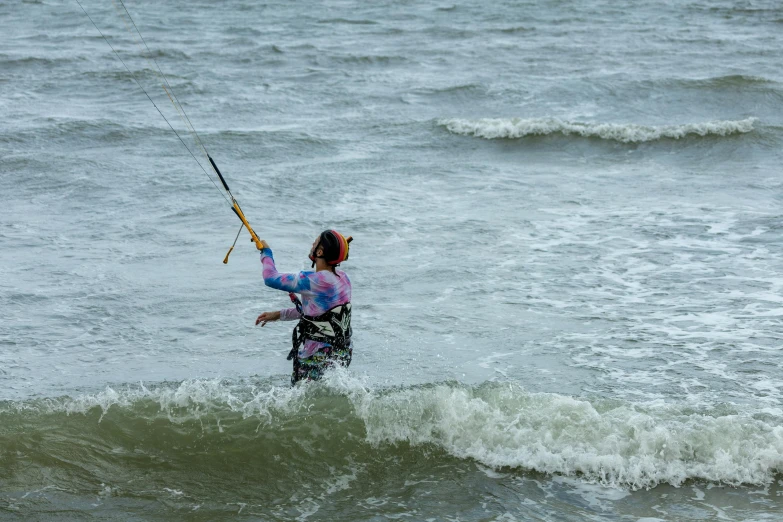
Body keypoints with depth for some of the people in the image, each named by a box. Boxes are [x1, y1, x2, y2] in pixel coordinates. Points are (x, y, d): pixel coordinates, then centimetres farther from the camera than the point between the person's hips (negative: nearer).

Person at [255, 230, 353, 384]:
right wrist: (278, 315, 20)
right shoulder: (343, 278, 4)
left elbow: (271, 278, -14)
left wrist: (266, 252, 3)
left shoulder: (315, 281, -22)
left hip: (318, 359, -8)